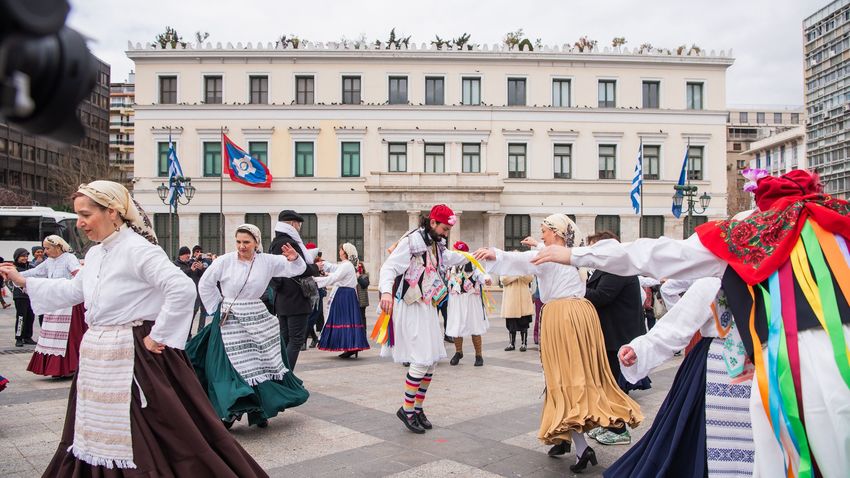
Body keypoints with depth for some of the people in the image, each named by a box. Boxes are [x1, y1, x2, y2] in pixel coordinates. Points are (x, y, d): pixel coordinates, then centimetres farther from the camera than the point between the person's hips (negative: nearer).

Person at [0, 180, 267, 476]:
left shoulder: (137, 249, -17)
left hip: (134, 358, -8)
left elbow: (183, 289, -27)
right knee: (105, 439, 19)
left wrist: (158, 336, -19)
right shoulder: (95, 254, 11)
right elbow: (71, 291, 28)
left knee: (146, 447, 0)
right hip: (99, 359, 9)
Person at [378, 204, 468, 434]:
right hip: (410, 308, -9)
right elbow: (389, 267, -20)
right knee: (422, 359, -13)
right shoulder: (411, 241, -13)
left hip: (428, 308, 9)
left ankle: (418, 408, 23)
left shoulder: (436, 245, 12)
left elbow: (448, 257, 34)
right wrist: (386, 291, -36)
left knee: (431, 362, 9)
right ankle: (407, 409, 3)